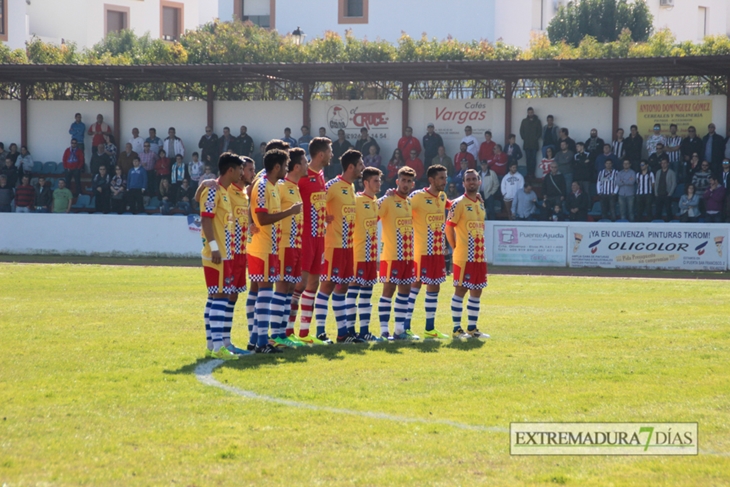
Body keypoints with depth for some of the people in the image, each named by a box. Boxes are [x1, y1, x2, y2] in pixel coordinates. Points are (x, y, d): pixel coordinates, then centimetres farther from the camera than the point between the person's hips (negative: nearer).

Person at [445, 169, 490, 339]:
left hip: (480, 256, 7)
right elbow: (449, 227, -9)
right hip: (464, 256, -7)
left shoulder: (480, 204, 15)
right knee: (460, 290, -4)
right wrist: (456, 248, -7)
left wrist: (482, 249, 12)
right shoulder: (459, 203, -8)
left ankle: (472, 328, 16)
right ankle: (457, 329, 0)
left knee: (477, 291, 9)